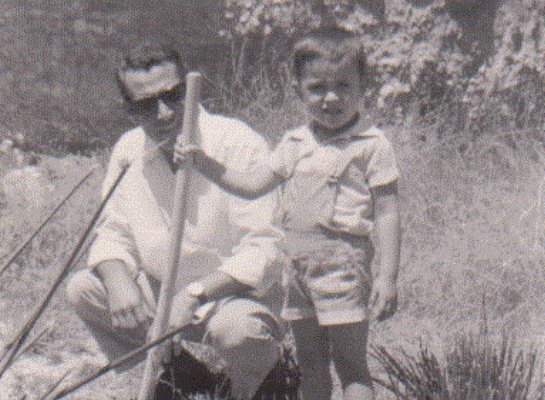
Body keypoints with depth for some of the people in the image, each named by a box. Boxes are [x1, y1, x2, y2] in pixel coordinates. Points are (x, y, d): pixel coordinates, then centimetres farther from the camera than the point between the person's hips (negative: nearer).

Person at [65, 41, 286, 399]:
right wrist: (117, 279, -18)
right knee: (83, 289, -11)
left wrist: (195, 294, -32)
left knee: (237, 328, -38)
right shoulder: (128, 152, -1)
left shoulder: (240, 145, -20)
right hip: (161, 294, 6)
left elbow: (261, 252, -22)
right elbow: (113, 234, 6)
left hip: (236, 293, -6)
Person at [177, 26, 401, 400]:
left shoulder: (372, 145, -7)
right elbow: (252, 184, 16)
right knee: (310, 361, 12)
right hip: (298, 265, 6)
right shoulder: (294, 143, 11)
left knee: (351, 362, -4)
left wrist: (388, 276, -12)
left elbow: (387, 215, -8)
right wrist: (205, 163, 3)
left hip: (343, 265, -6)